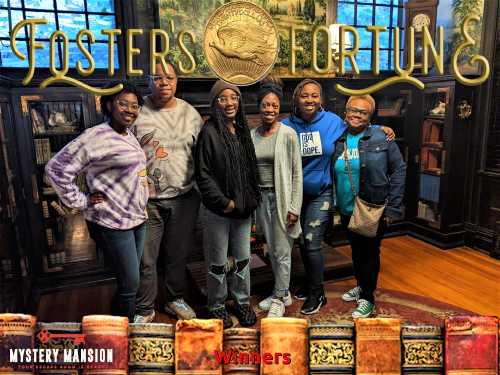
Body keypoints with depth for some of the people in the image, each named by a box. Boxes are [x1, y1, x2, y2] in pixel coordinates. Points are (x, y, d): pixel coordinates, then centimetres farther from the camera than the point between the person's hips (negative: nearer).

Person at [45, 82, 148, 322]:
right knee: (130, 283, 2)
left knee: (131, 280, 19)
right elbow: (56, 169, -17)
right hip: (113, 223, -8)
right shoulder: (96, 137, -16)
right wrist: (81, 201, -14)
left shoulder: (130, 136, 10)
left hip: (138, 219, 8)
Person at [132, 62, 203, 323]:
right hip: (147, 199, -2)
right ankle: (145, 310, 27)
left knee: (179, 255, 16)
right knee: (146, 259, 7)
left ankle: (175, 300, 37)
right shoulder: (138, 112, -2)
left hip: (184, 197, 3)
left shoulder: (190, 113, 7)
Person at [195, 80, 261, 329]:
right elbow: (203, 174, -13)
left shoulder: (242, 130, 9)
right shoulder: (209, 132, -10)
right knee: (218, 262, 8)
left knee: (242, 259, 15)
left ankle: (242, 301, 33)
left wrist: (252, 199, 6)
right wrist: (223, 202, -15)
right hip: (218, 210, -5)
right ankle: (217, 306, 27)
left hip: (243, 208, 6)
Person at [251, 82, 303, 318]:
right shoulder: (252, 135, 5)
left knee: (282, 250, 3)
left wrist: (294, 207, -12)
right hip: (261, 197, 5)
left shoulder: (288, 134, -8)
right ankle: (282, 292, 32)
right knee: (271, 248, 14)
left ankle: (279, 299, 19)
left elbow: (297, 173, -8)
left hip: (281, 197, -5)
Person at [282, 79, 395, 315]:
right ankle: (311, 283, 39)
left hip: (321, 193, -2)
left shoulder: (332, 121, -6)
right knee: (302, 243, 15)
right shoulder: (287, 126, -7)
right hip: (296, 194, 3)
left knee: (312, 244, -3)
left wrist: (380, 128, 0)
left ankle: (317, 293, 19)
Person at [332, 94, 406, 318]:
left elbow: (398, 169, -7)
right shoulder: (338, 140, 3)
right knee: (356, 250, 20)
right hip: (346, 210, 4)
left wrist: (393, 206, -11)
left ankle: (367, 298, 24)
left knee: (370, 252, 8)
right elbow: (332, 174, 8)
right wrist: (333, 204, 3)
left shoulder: (381, 137, -8)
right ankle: (361, 286, 43)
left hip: (374, 210, -4)